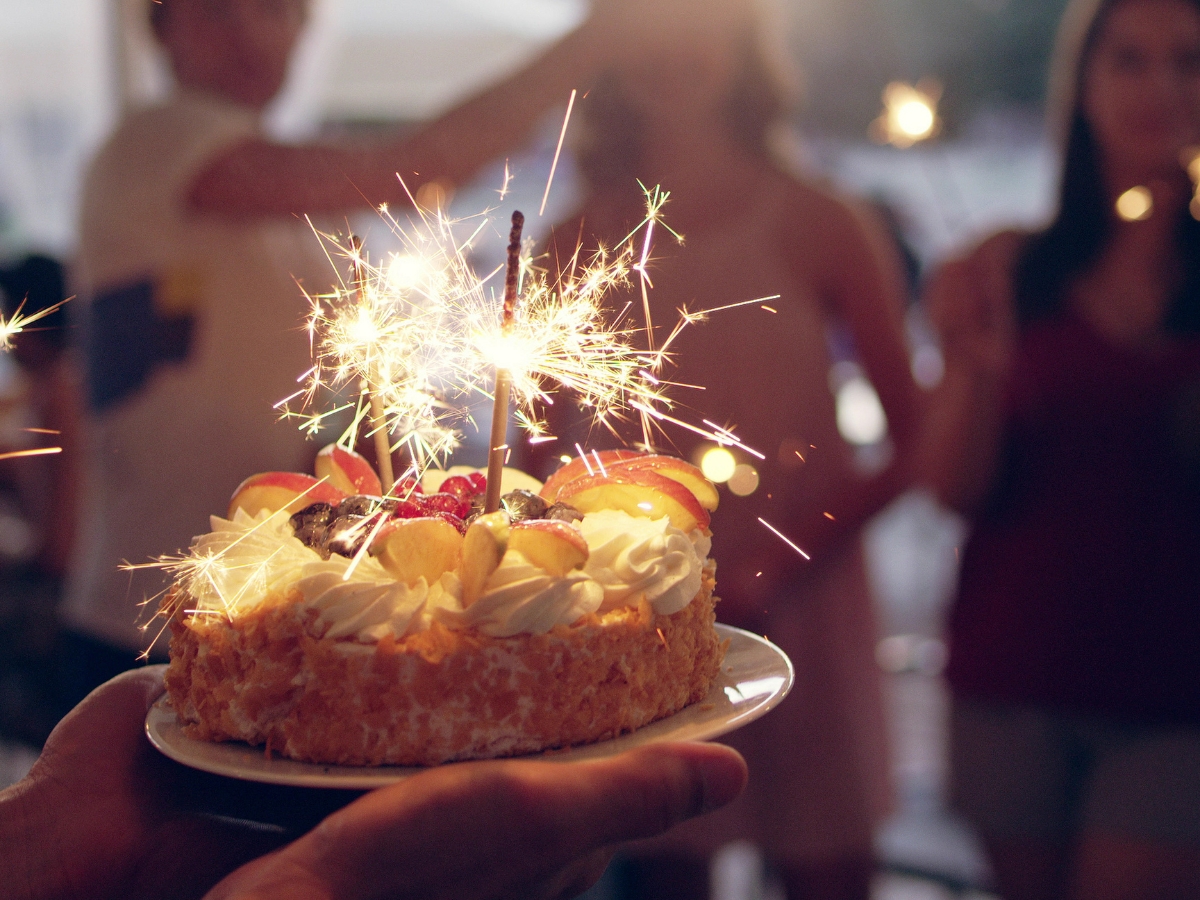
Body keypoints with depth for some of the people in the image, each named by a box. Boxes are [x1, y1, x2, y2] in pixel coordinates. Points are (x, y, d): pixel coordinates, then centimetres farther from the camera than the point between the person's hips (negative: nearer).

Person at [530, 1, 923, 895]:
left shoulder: (818, 224, 0)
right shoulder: (577, 242, 5)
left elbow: (917, 440, -2)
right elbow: (546, 445, 9)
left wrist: (778, 568, -13)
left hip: (795, 614, -1)